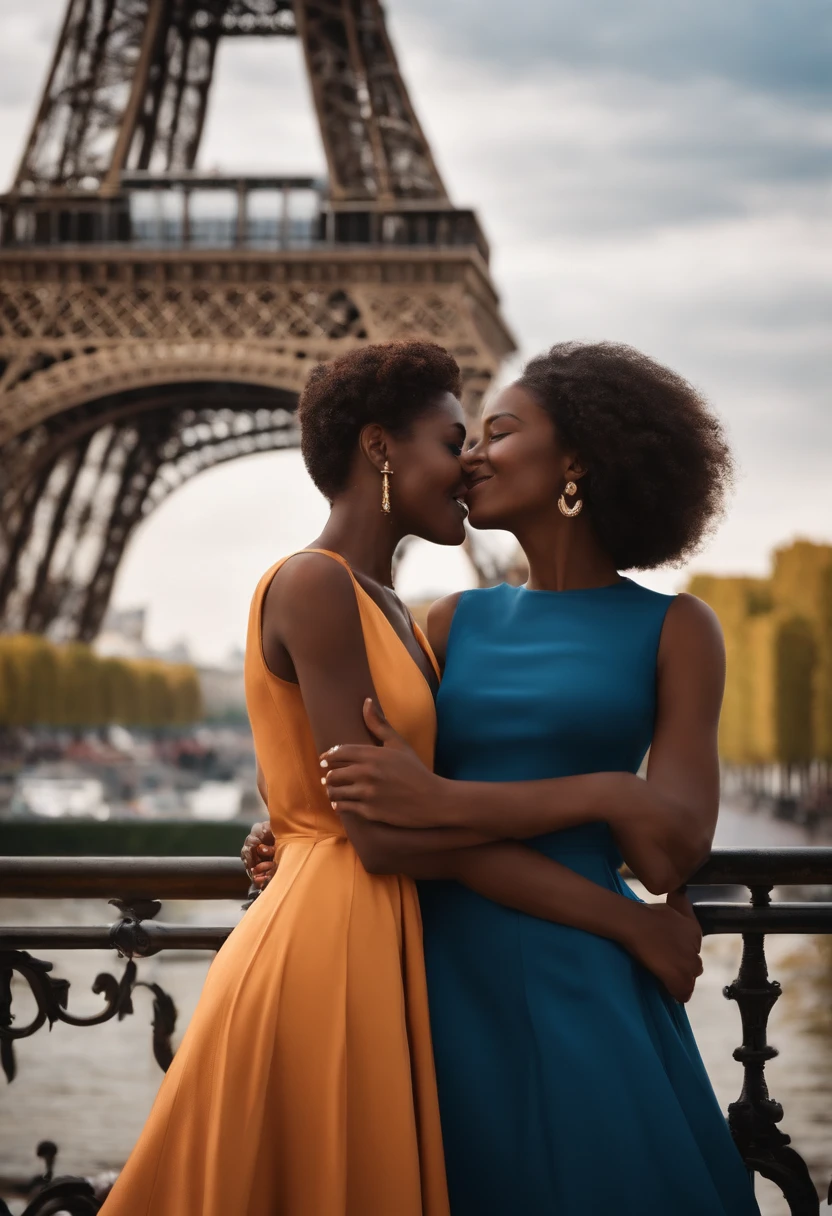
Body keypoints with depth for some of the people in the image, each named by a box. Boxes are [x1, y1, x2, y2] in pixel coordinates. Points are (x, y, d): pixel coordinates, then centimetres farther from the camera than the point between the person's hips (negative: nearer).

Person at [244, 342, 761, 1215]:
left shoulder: (672, 630, 2)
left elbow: (673, 849, -11)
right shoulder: (457, 624, 11)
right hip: (442, 978, 3)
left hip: (578, 987, -3)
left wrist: (445, 801, -17)